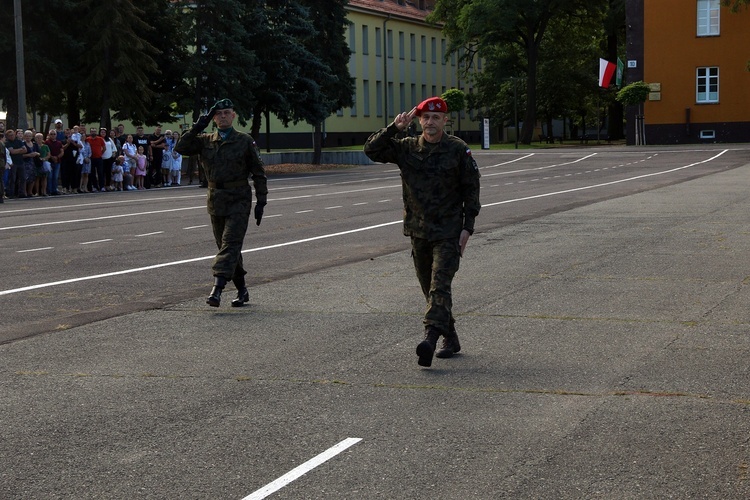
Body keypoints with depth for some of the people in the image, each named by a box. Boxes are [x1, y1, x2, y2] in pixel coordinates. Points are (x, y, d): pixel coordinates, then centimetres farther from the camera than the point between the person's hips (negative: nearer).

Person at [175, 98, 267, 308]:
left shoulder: (245, 141, 0)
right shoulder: (205, 140, 9)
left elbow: (258, 173, 2)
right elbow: (181, 148, -2)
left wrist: (261, 202, -3)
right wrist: (197, 128, -9)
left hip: (238, 200, -4)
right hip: (215, 201, 4)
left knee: (230, 244, -15)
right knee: (226, 247, 10)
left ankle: (217, 290, -24)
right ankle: (242, 291, 22)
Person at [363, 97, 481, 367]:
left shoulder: (458, 150, -2)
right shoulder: (406, 148, 5)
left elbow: (471, 189, 0)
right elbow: (371, 150, 0)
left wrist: (467, 227, -6)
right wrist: (394, 128, -12)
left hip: (448, 232, -5)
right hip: (418, 231, 5)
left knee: (439, 285, -17)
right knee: (429, 287, 12)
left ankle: (431, 337, -30)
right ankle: (450, 338, 25)